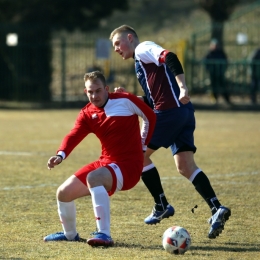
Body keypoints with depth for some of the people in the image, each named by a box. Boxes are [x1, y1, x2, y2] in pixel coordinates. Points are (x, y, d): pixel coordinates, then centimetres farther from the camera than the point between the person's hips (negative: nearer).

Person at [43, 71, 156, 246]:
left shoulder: (125, 101, -8)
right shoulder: (87, 114, 3)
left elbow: (150, 117, 7)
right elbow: (74, 136, -13)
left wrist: (143, 145, 9)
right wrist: (60, 155, -32)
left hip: (128, 166, -7)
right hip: (105, 162, 7)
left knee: (93, 178, -36)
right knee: (64, 193, 5)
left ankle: (104, 235, -39)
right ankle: (70, 234, 34)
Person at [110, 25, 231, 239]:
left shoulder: (143, 49, 0)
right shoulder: (142, 61, 29)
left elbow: (170, 58, -19)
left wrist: (182, 87, -29)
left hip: (170, 111, -9)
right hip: (183, 112, 9)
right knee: (185, 166, 2)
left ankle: (162, 206, 9)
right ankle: (217, 209, -12)